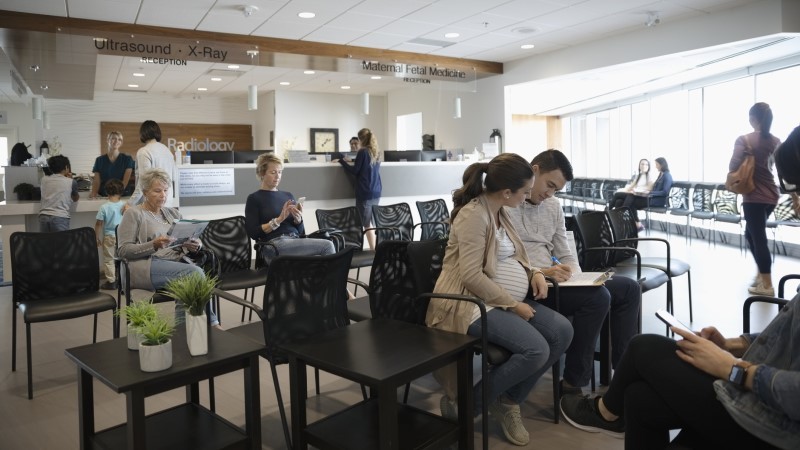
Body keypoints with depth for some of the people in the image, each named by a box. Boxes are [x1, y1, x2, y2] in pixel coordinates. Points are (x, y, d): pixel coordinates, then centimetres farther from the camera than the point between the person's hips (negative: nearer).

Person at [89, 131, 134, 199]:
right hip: (103, 197, 2)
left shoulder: (127, 159, 6)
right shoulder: (99, 160, 13)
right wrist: (93, 193, -13)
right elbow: (97, 181, 8)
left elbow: (125, 181, -4)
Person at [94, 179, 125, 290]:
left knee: (109, 259, 6)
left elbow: (98, 224, -7)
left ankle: (111, 281, 7)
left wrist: (97, 238, 3)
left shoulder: (104, 207, -10)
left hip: (109, 236, -3)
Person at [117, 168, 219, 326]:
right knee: (194, 272, -31)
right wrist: (153, 245, -18)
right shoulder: (133, 214, 7)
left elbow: (196, 242, 19)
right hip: (146, 266, -4)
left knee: (195, 273, -33)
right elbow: (123, 250, -3)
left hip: (176, 262, 5)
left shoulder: (173, 213, 23)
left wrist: (195, 245, -7)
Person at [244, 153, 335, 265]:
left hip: (296, 243, 5)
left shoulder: (288, 195, 21)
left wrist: (298, 219, -3)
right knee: (327, 245, -25)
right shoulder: (254, 199, 7)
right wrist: (279, 219, -12)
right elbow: (253, 233, -4)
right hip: (273, 248, -5)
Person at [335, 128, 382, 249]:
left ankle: (373, 250, -4)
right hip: (376, 192, 7)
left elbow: (355, 171, -8)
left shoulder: (363, 152, -9)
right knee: (372, 223, 13)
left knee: (367, 224, -3)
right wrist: (352, 161, 24)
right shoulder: (376, 153, 12)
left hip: (365, 192, -7)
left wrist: (342, 161, 2)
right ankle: (376, 248, 14)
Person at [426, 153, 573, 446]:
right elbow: (472, 276, -25)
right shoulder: (474, 215, -19)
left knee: (562, 332, -5)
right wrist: (513, 305, -19)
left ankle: (509, 401, 8)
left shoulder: (499, 212, 12)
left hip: (508, 300, 10)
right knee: (536, 350, -25)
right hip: (473, 303, -10)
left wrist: (534, 272, 4)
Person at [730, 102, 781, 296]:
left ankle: (766, 285, 2)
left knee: (758, 238, -1)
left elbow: (733, 167, -16)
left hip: (753, 196, -6)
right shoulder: (776, 142, 7)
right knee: (752, 234, 22)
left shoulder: (744, 140, -11)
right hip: (771, 196, 6)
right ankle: (761, 273, 25)